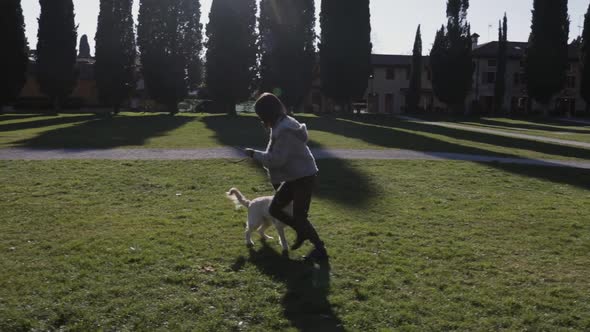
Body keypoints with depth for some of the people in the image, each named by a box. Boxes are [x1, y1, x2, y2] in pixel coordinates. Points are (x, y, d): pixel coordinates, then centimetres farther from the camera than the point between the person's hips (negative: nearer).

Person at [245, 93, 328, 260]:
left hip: (304, 177, -10)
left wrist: (254, 154, -14)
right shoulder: (281, 125, 9)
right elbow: (277, 156, 17)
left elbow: (277, 159, -25)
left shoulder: (285, 129, -24)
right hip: (293, 177, 10)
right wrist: (276, 181, 20)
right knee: (274, 209, 11)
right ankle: (302, 232, 28)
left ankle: (320, 249, 14)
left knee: (299, 216, -2)